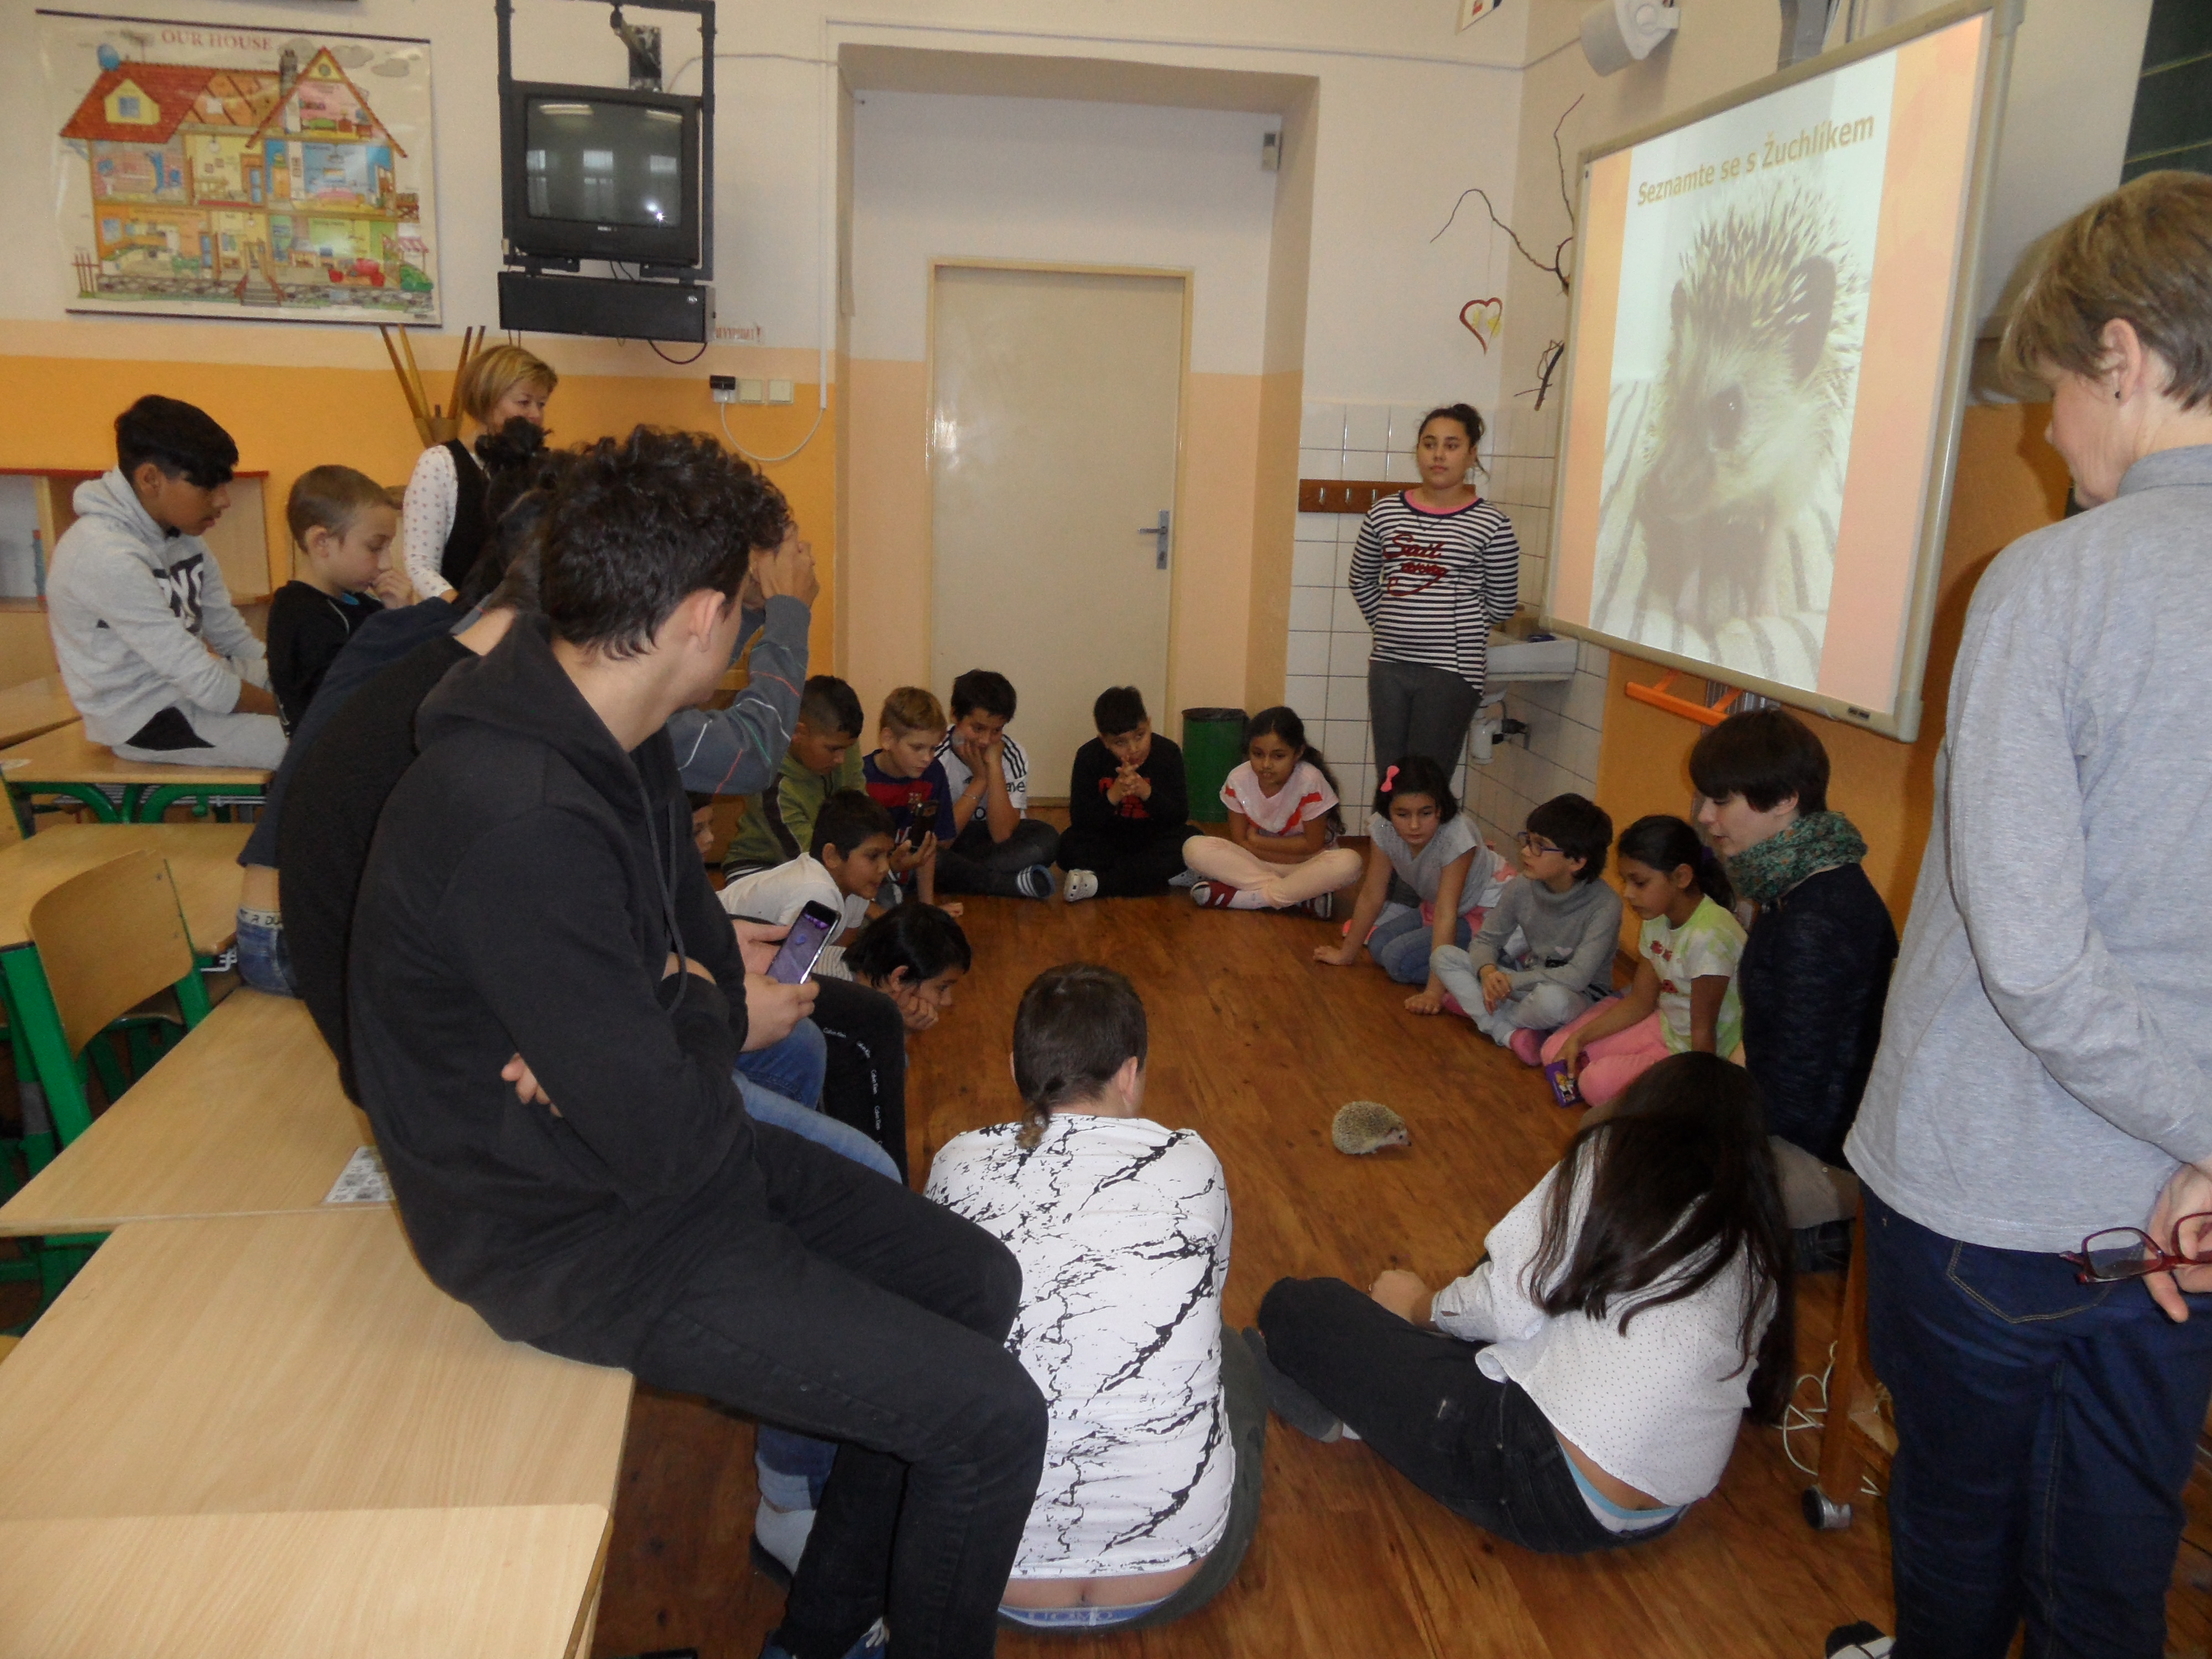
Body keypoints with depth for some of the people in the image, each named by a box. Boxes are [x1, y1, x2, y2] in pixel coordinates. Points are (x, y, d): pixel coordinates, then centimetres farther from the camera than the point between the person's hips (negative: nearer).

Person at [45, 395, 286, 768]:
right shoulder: (106, 555, -23)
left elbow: (233, 638, 9)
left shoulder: (182, 534, 4)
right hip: (145, 718, -9)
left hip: (187, 684, 9)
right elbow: (206, 685, -25)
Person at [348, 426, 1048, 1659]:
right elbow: (665, 1142, -29)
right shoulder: (521, 826, -32)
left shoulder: (616, 738, -1)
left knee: (978, 1281, 12)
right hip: (580, 1235, -10)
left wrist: (668, 1020, -13)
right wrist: (721, 1020, -7)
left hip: (643, 1145, 10)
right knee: (992, 1421, -12)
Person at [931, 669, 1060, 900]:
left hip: (987, 842, 3)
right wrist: (979, 779, -23)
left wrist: (994, 766, -24)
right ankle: (1016, 883, -27)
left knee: (1046, 840, -24)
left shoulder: (1012, 756, -11)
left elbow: (1002, 835, -20)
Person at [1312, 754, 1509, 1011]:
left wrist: (1434, 991, -41)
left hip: (1486, 910, -7)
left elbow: (1446, 915, -38)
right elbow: (1371, 895, -8)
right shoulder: (1383, 829, -20)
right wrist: (1347, 953, -1)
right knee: (1379, 946, -8)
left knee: (1400, 959, -19)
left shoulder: (1456, 836, -35)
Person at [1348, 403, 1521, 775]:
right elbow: (1362, 581, 18)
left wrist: (1458, 632, 7)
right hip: (1388, 665, 4)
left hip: (1451, 671, -4)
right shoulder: (1384, 513, 6)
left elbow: (1502, 603, 3)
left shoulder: (1491, 526, -5)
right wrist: (1393, 627, 12)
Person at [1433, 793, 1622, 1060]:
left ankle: (1474, 1005, -9)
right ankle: (1510, 1033, -22)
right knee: (1444, 957, -10)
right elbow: (1486, 939, 1)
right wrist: (1488, 972, -21)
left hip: (1581, 997, -5)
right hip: (1528, 980, 5)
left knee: (1552, 998, -41)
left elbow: (1577, 977, -29)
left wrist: (1510, 981, -25)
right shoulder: (1521, 890, -9)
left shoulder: (1604, 905, -23)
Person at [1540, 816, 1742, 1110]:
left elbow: (1703, 1033, -23)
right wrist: (1578, 1038, -5)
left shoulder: (1708, 937, -30)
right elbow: (1640, 1002, 5)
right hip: (1664, 1027, 8)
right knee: (1556, 1052, 0)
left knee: (1598, 1082, -27)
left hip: (1697, 1054, -8)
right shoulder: (1658, 919, -1)